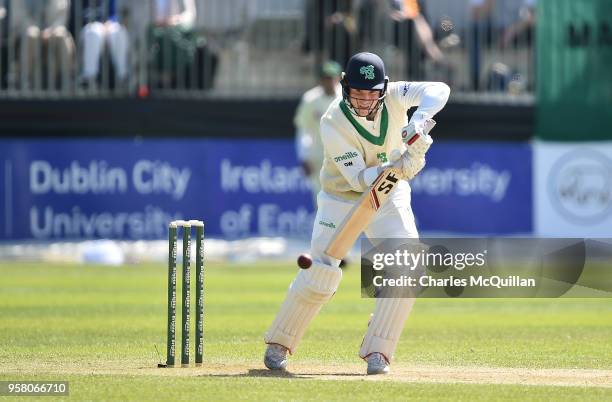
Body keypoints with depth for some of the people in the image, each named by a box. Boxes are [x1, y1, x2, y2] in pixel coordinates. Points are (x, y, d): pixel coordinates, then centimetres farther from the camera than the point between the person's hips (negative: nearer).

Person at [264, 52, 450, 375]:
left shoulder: (393, 96, -17)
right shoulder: (333, 123, -27)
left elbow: (439, 90, -27)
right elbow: (359, 179, -29)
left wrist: (419, 120, -45)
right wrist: (401, 166, -44)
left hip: (389, 197, 3)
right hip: (340, 199, -3)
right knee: (320, 274, -8)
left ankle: (377, 352, -8)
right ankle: (278, 344, 13)